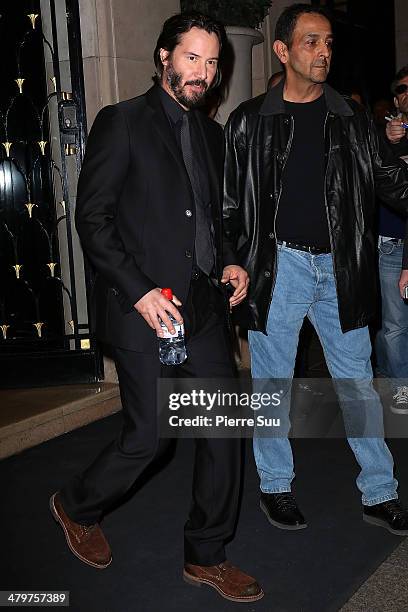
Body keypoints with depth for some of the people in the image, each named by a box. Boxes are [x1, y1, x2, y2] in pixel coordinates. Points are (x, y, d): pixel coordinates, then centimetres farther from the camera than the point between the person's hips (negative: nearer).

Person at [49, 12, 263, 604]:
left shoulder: (210, 132, 15)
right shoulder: (121, 122, -6)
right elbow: (92, 218, -10)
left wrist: (229, 263, 5)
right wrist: (139, 290, -17)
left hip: (204, 308, 7)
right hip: (145, 311, -6)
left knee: (224, 428, 6)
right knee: (145, 437, 1)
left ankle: (205, 556, 25)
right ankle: (77, 506, 33)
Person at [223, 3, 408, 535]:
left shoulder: (351, 117, 7)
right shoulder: (250, 121, 0)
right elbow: (231, 201, 2)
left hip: (339, 267, 3)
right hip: (277, 266, -2)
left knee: (358, 382, 9)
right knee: (273, 382, 8)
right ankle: (275, 486, 27)